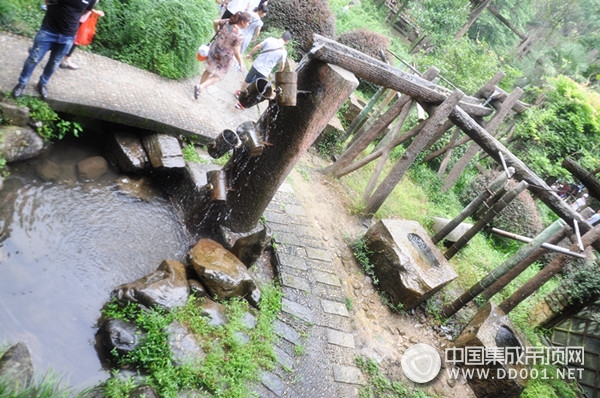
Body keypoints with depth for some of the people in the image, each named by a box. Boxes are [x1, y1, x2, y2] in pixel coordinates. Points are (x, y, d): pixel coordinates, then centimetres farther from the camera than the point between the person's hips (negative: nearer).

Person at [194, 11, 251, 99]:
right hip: (223, 58, -6)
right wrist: (241, 63, -13)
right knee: (218, 76, 18)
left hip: (214, 50, 6)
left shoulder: (227, 22, -10)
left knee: (209, 70, 27)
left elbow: (215, 22, 4)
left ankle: (200, 87, 42)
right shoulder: (238, 36, -30)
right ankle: (200, 87, 5)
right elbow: (236, 53, -27)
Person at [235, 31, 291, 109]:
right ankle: (241, 103, 24)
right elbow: (282, 66, -4)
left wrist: (250, 54, 14)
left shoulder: (270, 39, -7)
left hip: (256, 65, 3)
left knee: (247, 80, 29)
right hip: (264, 72, -2)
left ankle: (240, 92, 52)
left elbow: (258, 46, -2)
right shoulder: (284, 52, -12)